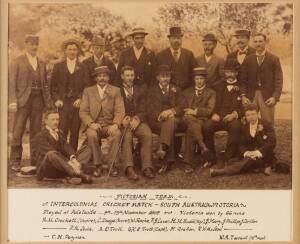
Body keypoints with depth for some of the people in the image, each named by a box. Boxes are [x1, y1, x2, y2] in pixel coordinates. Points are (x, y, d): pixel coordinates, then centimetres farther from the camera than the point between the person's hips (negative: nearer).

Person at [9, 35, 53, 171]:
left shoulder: (42, 63, 16)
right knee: (18, 133, -4)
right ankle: (15, 162, 3)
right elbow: (11, 82, -3)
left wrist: (49, 102, 9)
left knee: (36, 132, 7)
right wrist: (13, 100, -13)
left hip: (38, 100, 4)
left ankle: (35, 161, 13)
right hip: (23, 100, -4)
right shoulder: (17, 62, 2)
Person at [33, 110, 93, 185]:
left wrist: (73, 159, -22)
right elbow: (51, 152, -19)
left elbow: (66, 147, 0)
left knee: (87, 150, -5)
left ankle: (70, 175, -33)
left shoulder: (60, 133, 20)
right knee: (50, 155, -38)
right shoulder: (40, 136, -3)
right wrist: (69, 163, -32)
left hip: (61, 168, 6)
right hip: (47, 169, -6)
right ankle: (79, 174, -42)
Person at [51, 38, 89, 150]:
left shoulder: (82, 68, 12)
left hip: (77, 103, 1)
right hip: (63, 103, -1)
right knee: (62, 132, -10)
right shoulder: (58, 66, 12)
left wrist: (80, 99, -6)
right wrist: (56, 99, -3)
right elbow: (53, 85, 10)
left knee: (75, 132, 0)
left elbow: (86, 86, 8)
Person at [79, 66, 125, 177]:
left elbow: (120, 111, 0)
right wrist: (90, 123, -17)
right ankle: (98, 165, -19)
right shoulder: (88, 91, 11)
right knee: (91, 134, -33)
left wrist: (115, 124, -19)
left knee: (117, 134, -33)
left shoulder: (115, 91, 10)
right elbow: (83, 111, 2)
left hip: (110, 125, 0)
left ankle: (112, 164, -20)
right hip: (94, 125, 0)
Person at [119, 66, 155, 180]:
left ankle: (147, 168, -32)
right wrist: (124, 118, -14)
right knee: (126, 136, -33)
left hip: (138, 121, 2)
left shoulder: (140, 89, 19)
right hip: (124, 121, -1)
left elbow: (143, 109, 9)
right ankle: (129, 169, -41)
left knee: (148, 134, -29)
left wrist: (137, 119, -11)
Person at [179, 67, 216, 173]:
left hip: (202, 120, -2)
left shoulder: (211, 93, 16)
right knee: (190, 119, -38)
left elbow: (209, 110, 1)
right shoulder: (186, 92, 26)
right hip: (187, 119, 2)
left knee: (190, 130, -37)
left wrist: (195, 111, -9)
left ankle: (188, 163, -39)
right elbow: (182, 108, 15)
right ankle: (203, 147, -49)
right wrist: (189, 113, -5)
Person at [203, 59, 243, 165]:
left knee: (235, 126, -38)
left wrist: (235, 114, -16)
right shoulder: (220, 86, 22)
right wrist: (214, 114, -4)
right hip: (219, 117, 2)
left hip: (234, 119, -2)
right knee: (206, 126, -31)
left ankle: (228, 159, -29)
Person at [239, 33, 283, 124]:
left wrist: (275, 97, -11)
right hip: (250, 96, 2)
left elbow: (278, 80, 0)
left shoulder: (274, 59, 4)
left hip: (268, 97, -2)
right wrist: (243, 95, -4)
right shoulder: (248, 59, 10)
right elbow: (243, 79, 8)